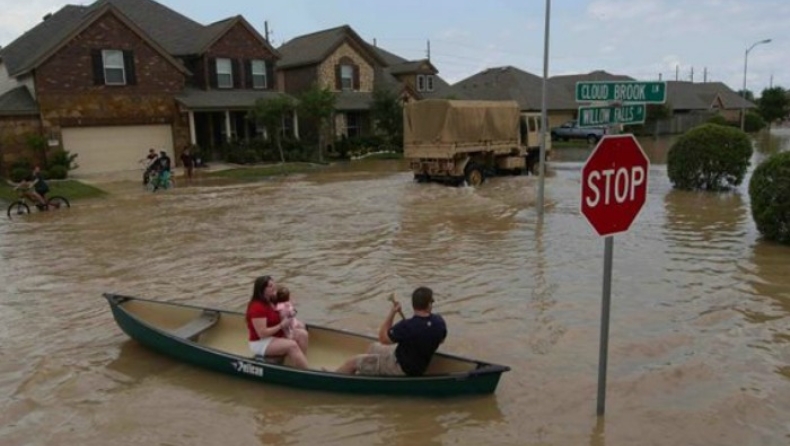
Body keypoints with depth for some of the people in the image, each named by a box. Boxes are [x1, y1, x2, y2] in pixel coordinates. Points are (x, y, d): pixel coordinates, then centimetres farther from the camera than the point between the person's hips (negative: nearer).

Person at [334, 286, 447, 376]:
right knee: (374, 347, 26)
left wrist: (392, 312, -18)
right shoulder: (440, 321, -14)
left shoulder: (407, 326, -34)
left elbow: (383, 338, -18)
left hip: (401, 368, -8)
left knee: (353, 362, 3)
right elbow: (441, 340, 8)